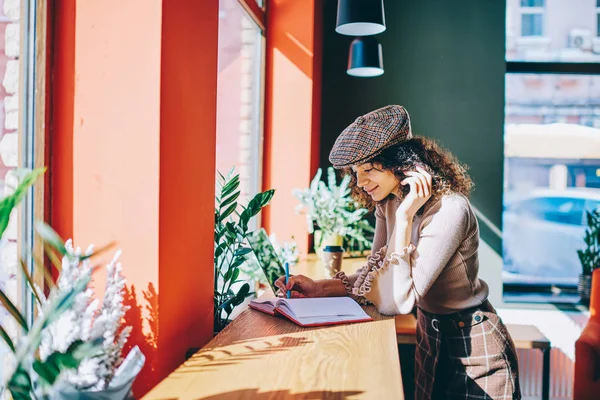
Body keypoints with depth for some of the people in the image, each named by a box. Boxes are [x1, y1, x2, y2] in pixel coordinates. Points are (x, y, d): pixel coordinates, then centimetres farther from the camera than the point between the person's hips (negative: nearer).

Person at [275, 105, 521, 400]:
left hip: (472, 345, -7)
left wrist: (404, 218, -34)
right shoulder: (387, 204, -5)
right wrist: (319, 288, -15)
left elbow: (395, 302, -33)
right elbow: (375, 275, -1)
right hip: (429, 336, 7)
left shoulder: (449, 210, -30)